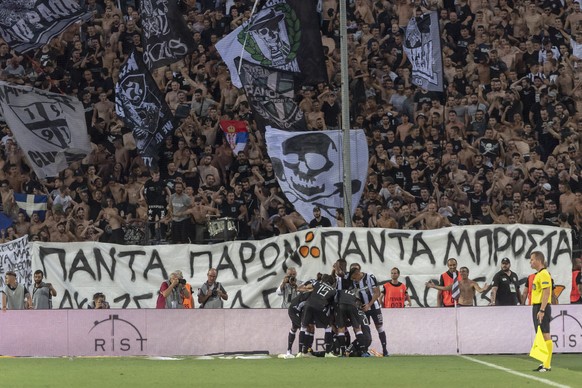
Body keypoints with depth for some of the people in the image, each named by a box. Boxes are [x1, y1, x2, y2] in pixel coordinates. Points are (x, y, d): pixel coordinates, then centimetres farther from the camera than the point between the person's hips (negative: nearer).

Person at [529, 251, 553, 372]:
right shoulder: (538, 274, 18)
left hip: (542, 307, -10)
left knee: (545, 335, -10)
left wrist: (542, 310, -24)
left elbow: (546, 292, -20)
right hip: (537, 307, 10)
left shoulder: (544, 274, -13)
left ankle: (547, 365, -11)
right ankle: (544, 363, 13)